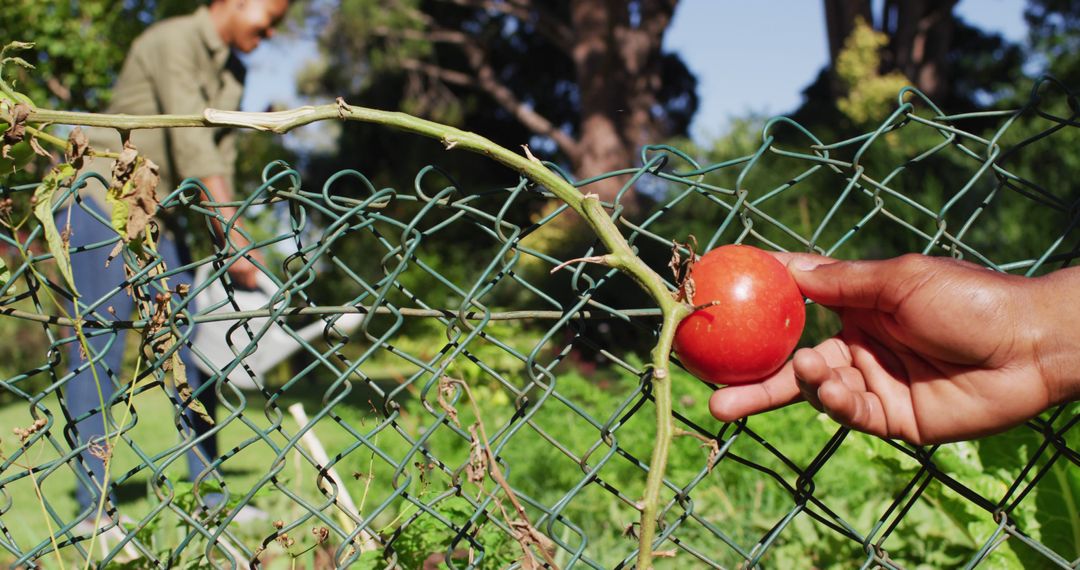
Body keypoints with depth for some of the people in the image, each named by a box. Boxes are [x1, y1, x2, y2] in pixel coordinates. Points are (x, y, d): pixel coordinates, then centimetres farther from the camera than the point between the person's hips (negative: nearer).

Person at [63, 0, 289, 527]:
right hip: (100, 200, -9)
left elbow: (219, 163, 8)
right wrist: (233, 236, -29)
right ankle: (92, 509, -3)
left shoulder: (232, 73, 12)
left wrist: (231, 251, 0)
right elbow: (192, 148, -24)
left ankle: (208, 494, 13)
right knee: (96, 347, -9)